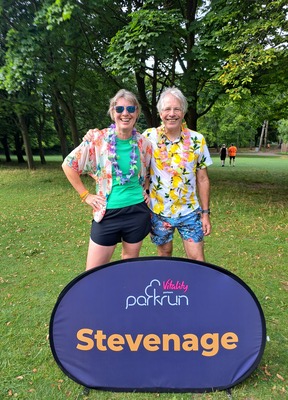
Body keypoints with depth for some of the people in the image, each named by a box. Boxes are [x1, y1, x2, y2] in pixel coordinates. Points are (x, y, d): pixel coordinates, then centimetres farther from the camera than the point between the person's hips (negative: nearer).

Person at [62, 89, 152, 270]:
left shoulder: (143, 143, 0)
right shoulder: (98, 138, -9)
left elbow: (150, 171, 20)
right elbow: (69, 165, -2)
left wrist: (147, 191, 8)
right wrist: (86, 195, -3)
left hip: (138, 212, 2)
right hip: (108, 214, -2)